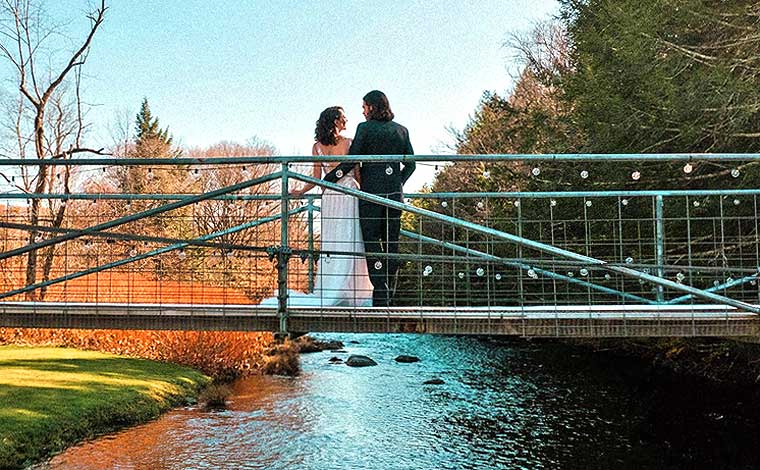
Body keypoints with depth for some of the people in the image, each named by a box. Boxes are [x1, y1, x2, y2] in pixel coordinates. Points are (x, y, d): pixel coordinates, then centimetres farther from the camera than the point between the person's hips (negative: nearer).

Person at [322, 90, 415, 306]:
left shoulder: (365, 128, -4)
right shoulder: (401, 130, 11)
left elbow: (351, 161, -8)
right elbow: (410, 164, 11)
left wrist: (328, 179, 1)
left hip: (372, 190, -5)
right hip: (395, 192, 5)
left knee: (372, 241, -2)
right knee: (391, 242, 10)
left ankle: (381, 295, -7)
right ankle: (389, 295, 12)